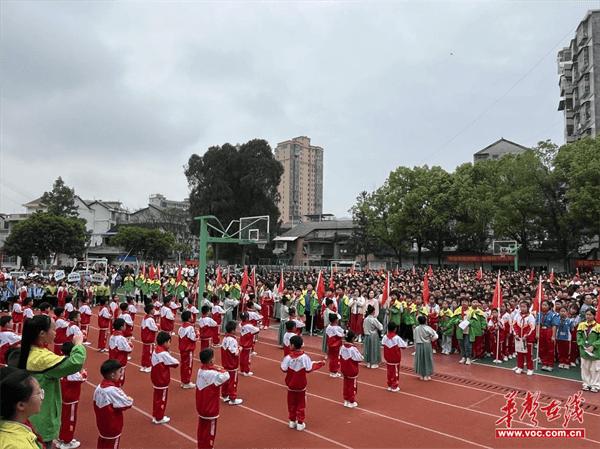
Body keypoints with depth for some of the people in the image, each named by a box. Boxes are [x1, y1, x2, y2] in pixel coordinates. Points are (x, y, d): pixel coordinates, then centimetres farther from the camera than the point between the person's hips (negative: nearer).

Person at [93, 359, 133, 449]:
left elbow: (96, 404, 6)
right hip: (112, 427, -7)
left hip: (101, 423, 8)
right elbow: (128, 403, -23)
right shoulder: (113, 390, -29)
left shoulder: (99, 387, -5)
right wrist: (130, 400, -1)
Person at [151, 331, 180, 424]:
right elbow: (176, 363, -23)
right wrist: (176, 361, -3)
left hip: (156, 378, 9)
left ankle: (155, 416, 32)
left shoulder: (156, 350, 3)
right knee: (162, 399, 7)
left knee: (157, 397, 20)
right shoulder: (163, 354, -26)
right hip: (162, 380, -9)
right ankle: (159, 418, 19)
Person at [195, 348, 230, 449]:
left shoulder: (200, 370, -4)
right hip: (210, 409, -8)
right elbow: (226, 376, -32)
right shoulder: (213, 374, -28)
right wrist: (216, 368, -18)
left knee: (202, 428, 22)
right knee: (210, 431, 9)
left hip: (200, 407, 8)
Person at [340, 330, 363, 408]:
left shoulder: (342, 347, -6)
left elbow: (340, 358, 4)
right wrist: (360, 354, -1)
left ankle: (346, 400, 29)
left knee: (346, 385, 18)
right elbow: (360, 359, -19)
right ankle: (351, 402, 18)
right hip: (352, 371, -6)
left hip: (344, 370, 6)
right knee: (353, 385, 9)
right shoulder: (353, 349, -25)